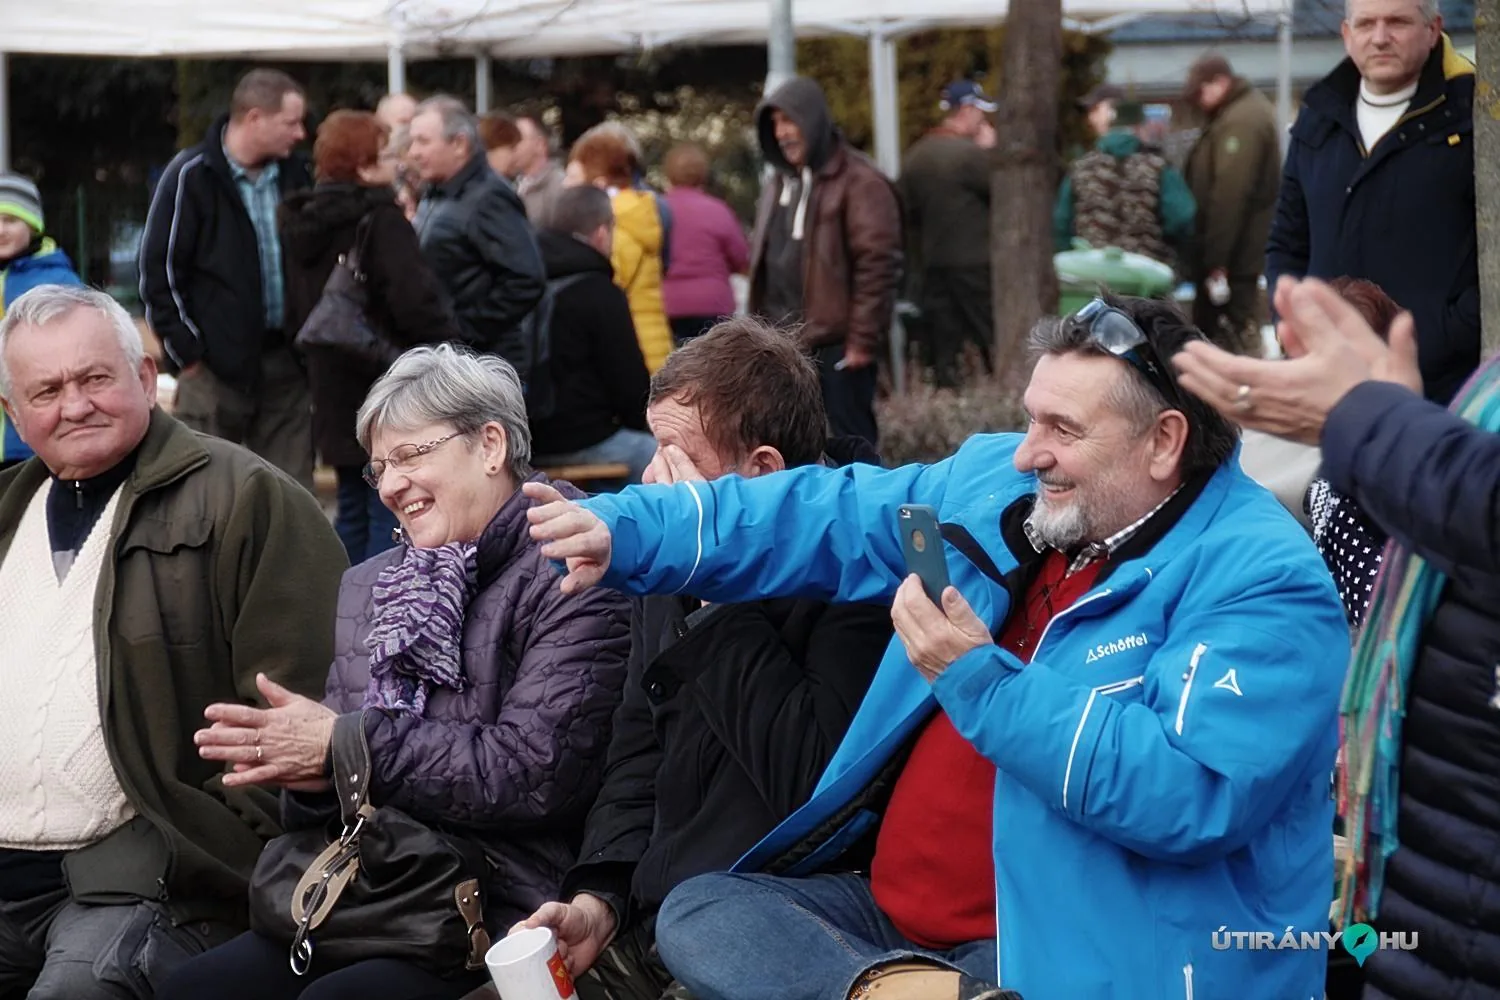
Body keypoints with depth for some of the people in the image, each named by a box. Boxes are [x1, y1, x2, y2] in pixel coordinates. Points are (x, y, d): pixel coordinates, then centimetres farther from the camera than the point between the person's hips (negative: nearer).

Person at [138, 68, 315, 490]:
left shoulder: (295, 175, 10)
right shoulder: (192, 176, -7)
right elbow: (159, 269, -7)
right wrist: (188, 351, -9)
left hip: (285, 361, 5)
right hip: (217, 365, -5)